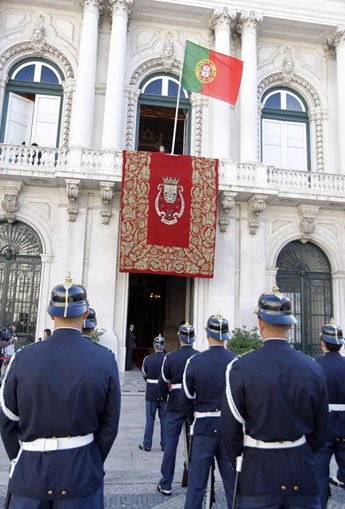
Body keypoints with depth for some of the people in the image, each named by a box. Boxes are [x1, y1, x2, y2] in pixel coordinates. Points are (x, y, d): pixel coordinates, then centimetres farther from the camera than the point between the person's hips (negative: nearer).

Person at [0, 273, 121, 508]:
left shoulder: (23, 357, -12)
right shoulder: (105, 360, -12)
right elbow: (110, 424, -5)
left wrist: (19, 460, 13)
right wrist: (92, 464, 9)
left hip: (31, 470, 1)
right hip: (81, 472, 0)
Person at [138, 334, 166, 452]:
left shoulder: (147, 359, -11)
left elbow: (144, 375, 4)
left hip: (151, 393, 0)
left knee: (150, 419, 10)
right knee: (164, 419, 11)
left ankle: (147, 444, 17)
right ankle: (165, 444, 18)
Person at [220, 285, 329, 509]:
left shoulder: (241, 368, -14)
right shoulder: (314, 369, -5)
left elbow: (230, 427, -9)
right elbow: (320, 429, 3)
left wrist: (238, 462, 9)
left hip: (258, 475, -2)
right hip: (303, 475, 3)